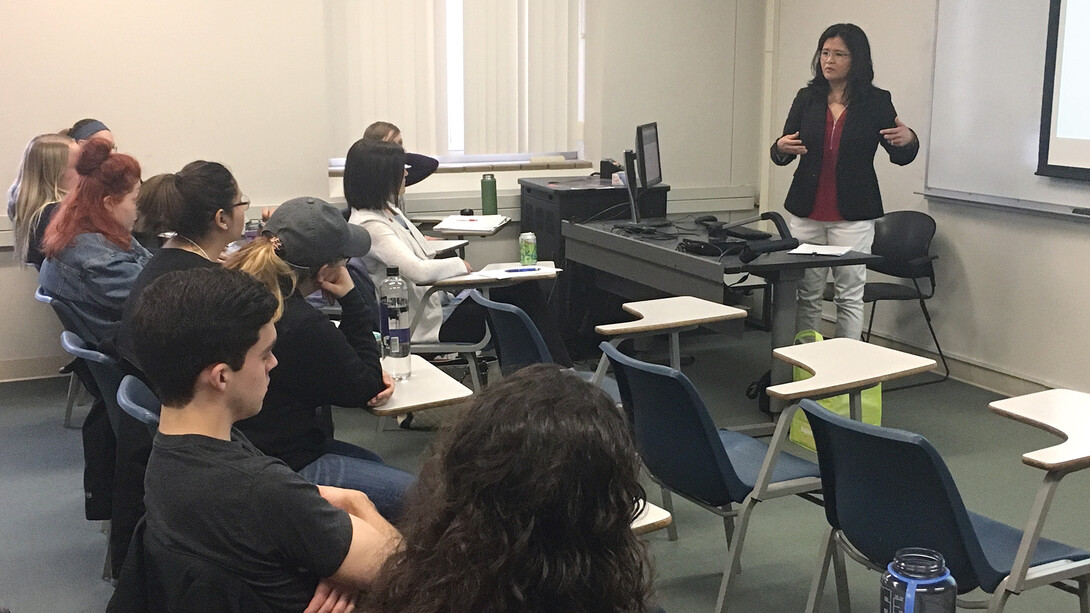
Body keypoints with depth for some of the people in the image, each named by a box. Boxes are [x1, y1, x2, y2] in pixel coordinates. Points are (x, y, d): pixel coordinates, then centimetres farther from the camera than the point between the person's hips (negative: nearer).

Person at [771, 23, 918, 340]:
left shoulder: (876, 101, 0)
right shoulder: (807, 98, 6)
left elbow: (900, 156, 5)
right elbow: (782, 153, 10)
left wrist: (908, 139, -18)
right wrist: (782, 148, -14)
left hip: (853, 215, -2)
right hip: (806, 212, 2)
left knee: (850, 295, 0)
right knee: (807, 295, 6)